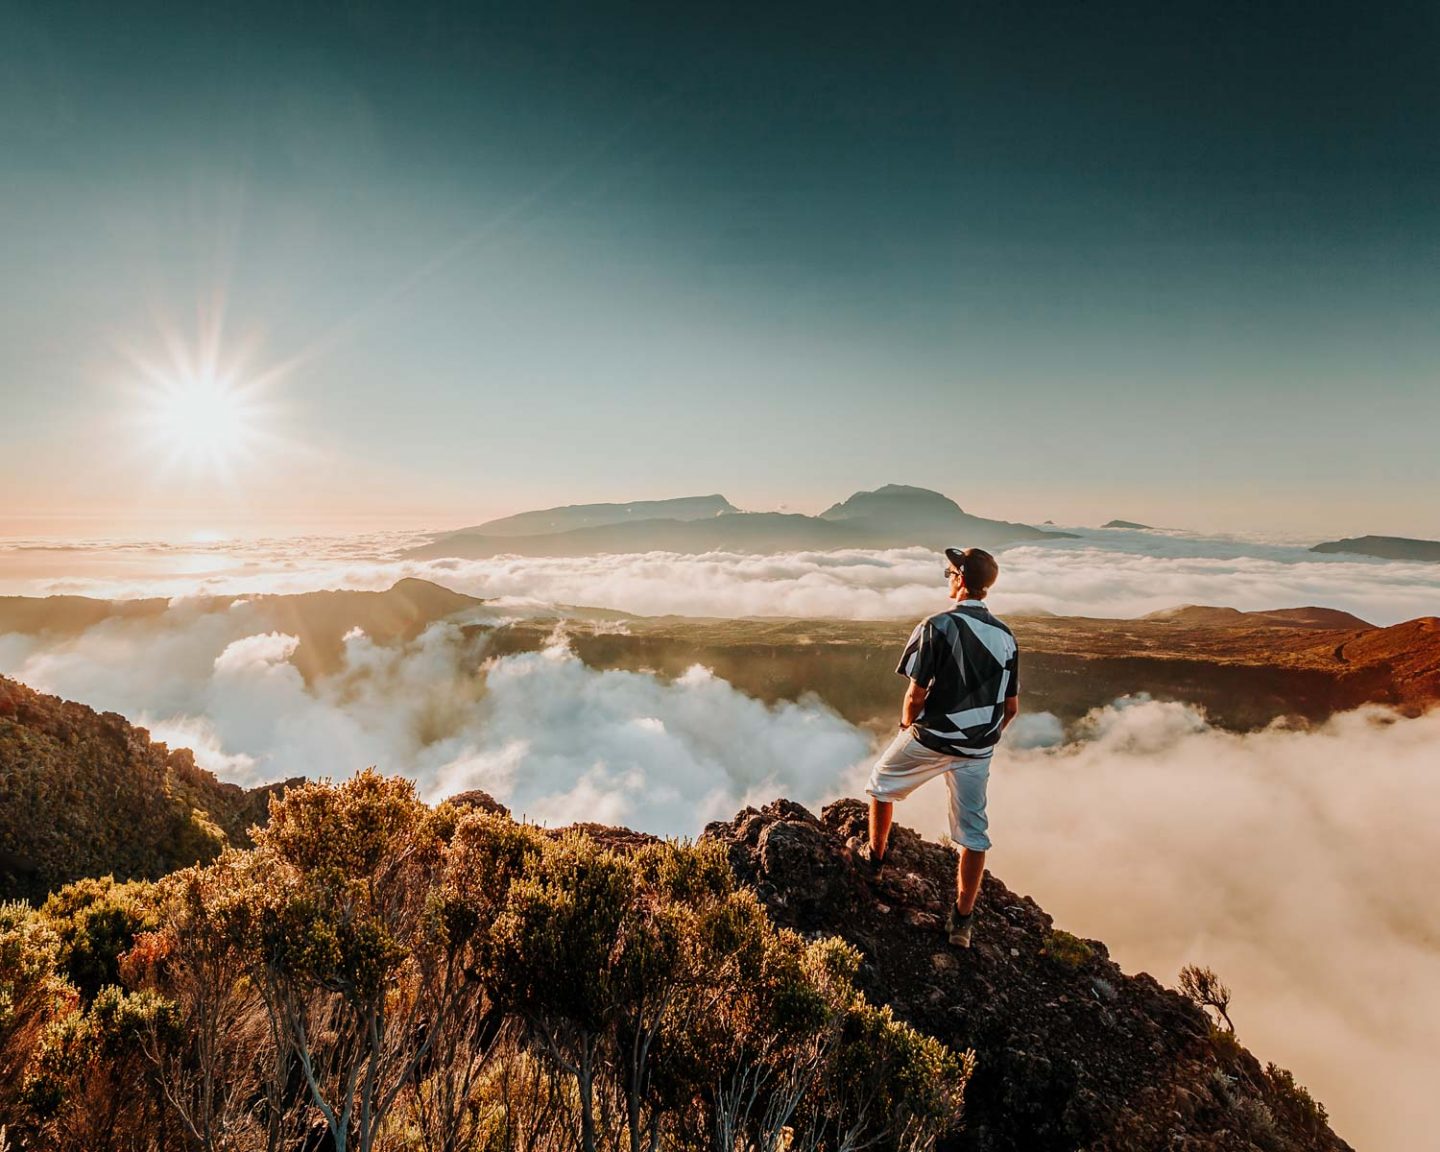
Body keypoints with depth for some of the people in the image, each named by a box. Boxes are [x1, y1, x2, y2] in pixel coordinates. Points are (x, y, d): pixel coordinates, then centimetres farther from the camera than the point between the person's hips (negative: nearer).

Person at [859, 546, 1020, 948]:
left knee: (882, 783, 23)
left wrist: (907, 725, 2)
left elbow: (916, 693, -17)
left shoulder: (938, 626, -16)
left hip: (930, 739, -4)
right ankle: (962, 920, 15)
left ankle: (874, 855, 40)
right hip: (978, 750, 4)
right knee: (974, 831, 11)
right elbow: (1011, 707, 6)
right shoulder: (1005, 636, 2)